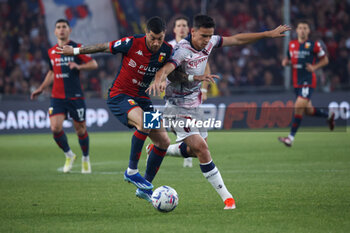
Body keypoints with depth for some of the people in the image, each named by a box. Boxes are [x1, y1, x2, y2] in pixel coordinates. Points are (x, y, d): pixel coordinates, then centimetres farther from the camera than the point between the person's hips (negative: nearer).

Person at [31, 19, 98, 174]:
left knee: (80, 129, 3)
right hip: (57, 97, 3)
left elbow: (94, 64, -7)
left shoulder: (77, 48, -3)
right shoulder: (51, 52, 12)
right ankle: (69, 155, 11)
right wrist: (41, 89, 23)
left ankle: (85, 159, 27)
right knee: (55, 128, -13)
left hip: (75, 96, -3)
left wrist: (78, 66, -24)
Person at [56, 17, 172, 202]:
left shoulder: (167, 51, -6)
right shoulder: (132, 43, -18)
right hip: (119, 95, -6)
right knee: (144, 123, -35)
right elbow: (104, 47, -4)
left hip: (141, 98, 6)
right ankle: (131, 171, -20)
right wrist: (75, 51, 5)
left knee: (164, 141, -1)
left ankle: (145, 188, 12)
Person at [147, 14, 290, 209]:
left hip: (194, 104, 9)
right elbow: (165, 69, -43)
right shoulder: (183, 50, -26)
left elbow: (237, 40, 9)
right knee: (201, 148, -17)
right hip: (179, 107, -9)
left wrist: (269, 34, 9)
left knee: (199, 149, 15)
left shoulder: (209, 42, -3)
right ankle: (226, 196, -13)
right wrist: (159, 80, -66)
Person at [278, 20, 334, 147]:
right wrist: (286, 62, -1)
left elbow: (325, 60, 3)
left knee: (299, 107, -18)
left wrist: (314, 67, -13)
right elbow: (289, 59, 23)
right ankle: (329, 115, 42)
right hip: (297, 82, 6)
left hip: (308, 81, -6)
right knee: (308, 110, 13)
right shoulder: (291, 45, 9)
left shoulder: (314, 45, -4)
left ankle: (291, 137, -16)